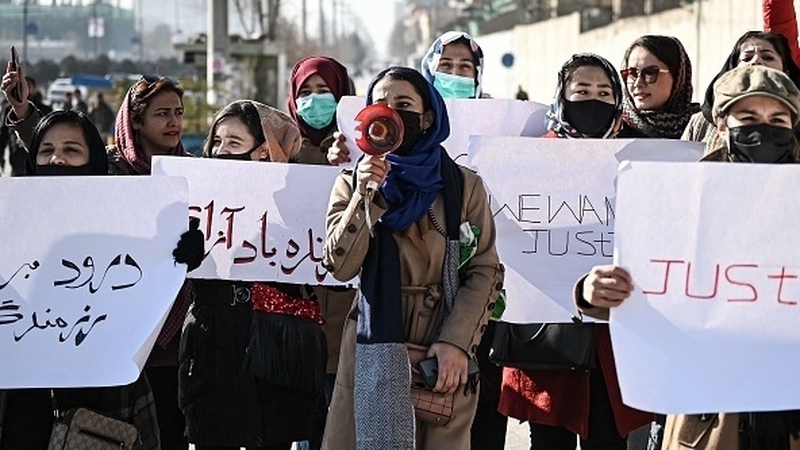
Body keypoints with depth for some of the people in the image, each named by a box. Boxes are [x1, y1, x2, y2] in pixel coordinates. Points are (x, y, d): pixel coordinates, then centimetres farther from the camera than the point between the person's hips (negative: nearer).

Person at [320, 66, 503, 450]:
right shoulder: (352, 184, 6)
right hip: (373, 348, 1)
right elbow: (341, 267, -6)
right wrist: (366, 196, -17)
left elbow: (485, 272, 0)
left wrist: (458, 342, -12)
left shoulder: (464, 185, 3)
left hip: (445, 354, 0)